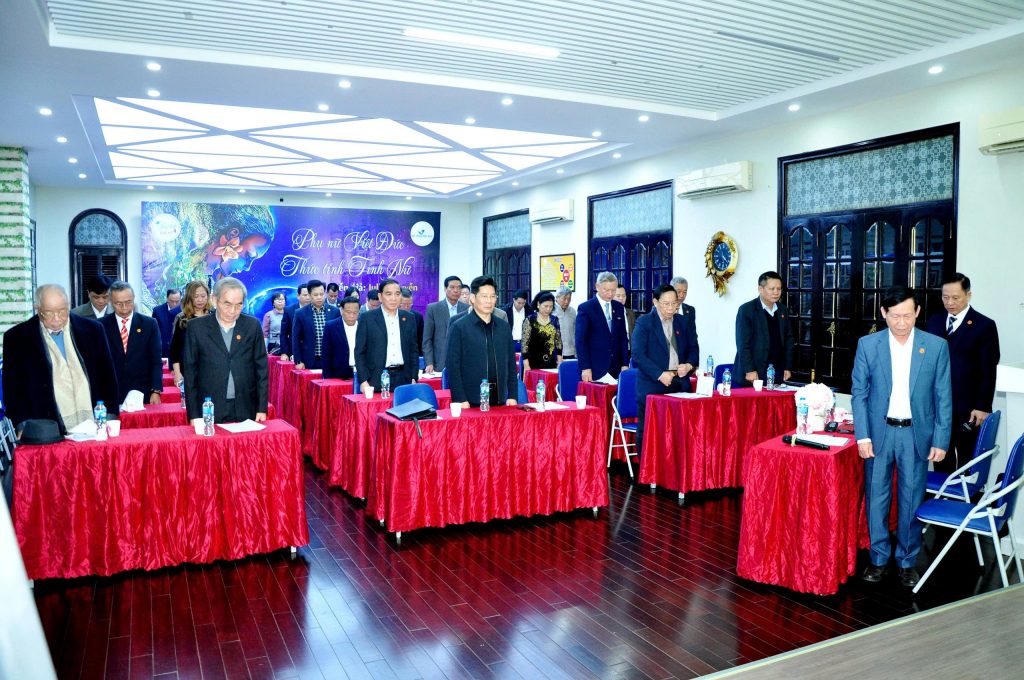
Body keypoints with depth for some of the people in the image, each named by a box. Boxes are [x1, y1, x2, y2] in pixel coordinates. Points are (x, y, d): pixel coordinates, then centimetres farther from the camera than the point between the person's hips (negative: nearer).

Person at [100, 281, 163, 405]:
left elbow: (156, 362, 1)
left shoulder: (149, 324, 2)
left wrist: (156, 391, -8)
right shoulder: (102, 325, 2)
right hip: (112, 395, 0)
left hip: (143, 394, 0)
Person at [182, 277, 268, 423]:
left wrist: (262, 409, 0)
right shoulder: (197, 327, -1)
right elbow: (190, 371, 1)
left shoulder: (253, 325, 2)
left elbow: (261, 368, 4)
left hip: (246, 410, 1)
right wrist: (194, 415, -3)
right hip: (209, 411, -1)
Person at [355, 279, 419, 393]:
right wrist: (363, 381, -8)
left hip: (403, 379, 3)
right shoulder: (367, 318, 0)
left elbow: (413, 351, 13)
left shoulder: (409, 318, 10)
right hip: (376, 382, -3)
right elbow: (359, 352, -1)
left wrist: (413, 378, 6)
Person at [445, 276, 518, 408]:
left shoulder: (504, 327, 10)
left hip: (499, 400, 4)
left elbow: (511, 364, 12)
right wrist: (460, 400, -12)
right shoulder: (459, 327, -3)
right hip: (470, 403, -4)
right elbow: (452, 366, -6)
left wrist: (512, 396, 6)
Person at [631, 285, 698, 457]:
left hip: (680, 384, 4)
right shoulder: (644, 322, -3)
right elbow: (638, 355, -11)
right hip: (652, 386, -4)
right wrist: (660, 375, -18)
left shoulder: (682, 322, 12)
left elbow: (693, 348, 18)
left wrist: (689, 365, -4)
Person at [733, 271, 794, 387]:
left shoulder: (783, 310, 11)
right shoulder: (746, 310, -7)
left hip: (777, 374, 5)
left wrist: (787, 368, 10)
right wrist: (749, 370, -15)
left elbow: (788, 339, 16)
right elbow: (743, 343, -10)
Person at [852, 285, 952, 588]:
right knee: (876, 498, 8)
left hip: (916, 434, 0)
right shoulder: (868, 344, -3)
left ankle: (907, 561, 24)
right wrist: (862, 436, -8)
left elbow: (943, 397, 1)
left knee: (911, 500, 8)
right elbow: (859, 392, -1)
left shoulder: (936, 346, -2)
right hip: (879, 432, 0)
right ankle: (878, 558, 22)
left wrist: (941, 440, -3)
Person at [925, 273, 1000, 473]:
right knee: (941, 458, 11)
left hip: (968, 408, -4)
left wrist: (982, 407, -10)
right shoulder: (934, 321, 9)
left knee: (967, 461, 6)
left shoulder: (984, 325, -4)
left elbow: (988, 372, -6)